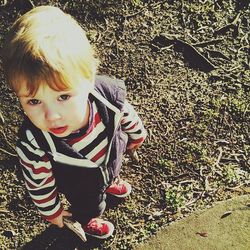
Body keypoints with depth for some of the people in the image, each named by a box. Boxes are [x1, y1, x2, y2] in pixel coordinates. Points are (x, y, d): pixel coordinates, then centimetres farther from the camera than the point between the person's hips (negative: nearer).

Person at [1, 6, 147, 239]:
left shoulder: (108, 94, -39)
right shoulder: (33, 145, -45)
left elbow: (127, 116, -13)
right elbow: (40, 185, -23)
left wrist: (137, 135, 8)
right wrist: (52, 212, -6)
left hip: (112, 160, 3)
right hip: (82, 190, -2)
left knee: (112, 174, 37)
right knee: (90, 207, 30)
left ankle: (111, 182, 74)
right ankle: (88, 221, 66)